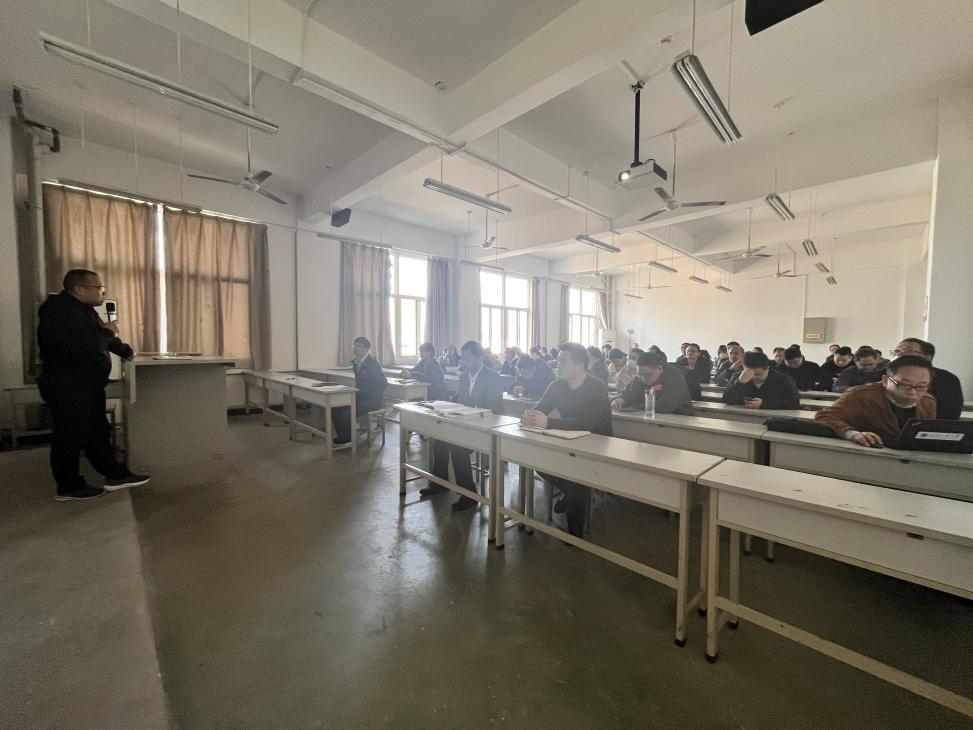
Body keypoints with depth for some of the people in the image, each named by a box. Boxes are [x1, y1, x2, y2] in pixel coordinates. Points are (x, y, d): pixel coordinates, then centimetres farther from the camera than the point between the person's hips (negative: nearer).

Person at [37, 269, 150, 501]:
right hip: (67, 387, -10)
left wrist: (126, 352, 17)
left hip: (87, 385, 10)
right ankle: (69, 487, 15)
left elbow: (102, 339, 27)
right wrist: (107, 332, -16)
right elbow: (84, 348, -32)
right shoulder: (60, 312, -21)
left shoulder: (84, 310, 13)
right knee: (70, 436, 1)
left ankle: (115, 475, 20)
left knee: (98, 432, 13)